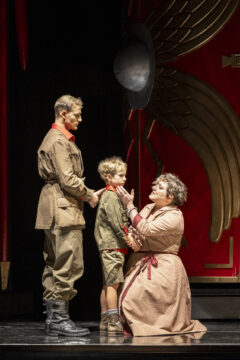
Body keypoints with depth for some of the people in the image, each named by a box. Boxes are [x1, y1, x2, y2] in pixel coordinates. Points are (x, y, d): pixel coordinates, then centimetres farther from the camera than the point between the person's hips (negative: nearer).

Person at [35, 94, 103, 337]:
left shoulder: (55, 139, 21)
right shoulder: (59, 141, -12)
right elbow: (68, 179, -17)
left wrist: (87, 194, 15)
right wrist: (89, 196, -4)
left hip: (55, 210, 11)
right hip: (64, 209, -11)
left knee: (54, 265, 11)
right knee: (68, 264, -11)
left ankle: (52, 319, 13)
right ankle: (59, 319, -12)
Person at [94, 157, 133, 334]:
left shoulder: (109, 195, 19)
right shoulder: (111, 196, -12)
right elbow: (116, 222, -17)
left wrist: (128, 237, 12)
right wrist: (128, 238, -13)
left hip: (109, 246, 10)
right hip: (113, 245, -10)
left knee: (107, 284, 11)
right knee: (113, 283, -10)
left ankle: (105, 321, 14)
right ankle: (114, 322, -12)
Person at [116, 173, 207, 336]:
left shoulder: (175, 216, -10)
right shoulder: (148, 208, 14)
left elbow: (146, 229, -20)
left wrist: (130, 205, -13)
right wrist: (132, 240, -7)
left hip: (164, 268, -6)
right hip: (139, 265, 6)